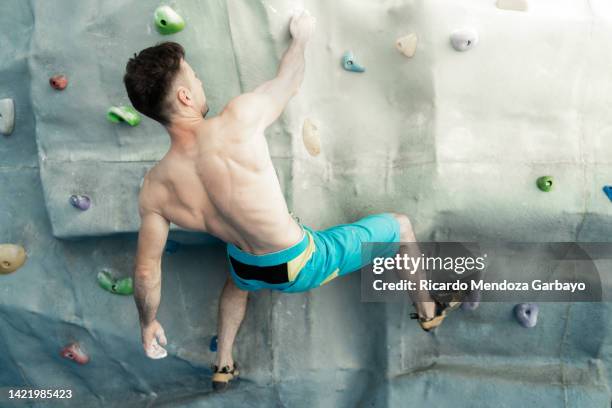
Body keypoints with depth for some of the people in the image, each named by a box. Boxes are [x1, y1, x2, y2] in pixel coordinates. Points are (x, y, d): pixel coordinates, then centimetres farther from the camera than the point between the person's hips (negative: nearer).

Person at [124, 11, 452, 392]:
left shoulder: (154, 189, -15)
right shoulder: (237, 122, -29)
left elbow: (146, 270, -4)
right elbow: (289, 78, -9)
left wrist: (148, 324, 15)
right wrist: (301, 36, 13)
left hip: (249, 269, 5)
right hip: (301, 264, -4)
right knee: (400, 225, 19)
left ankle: (223, 366, 54)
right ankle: (428, 310, 42)